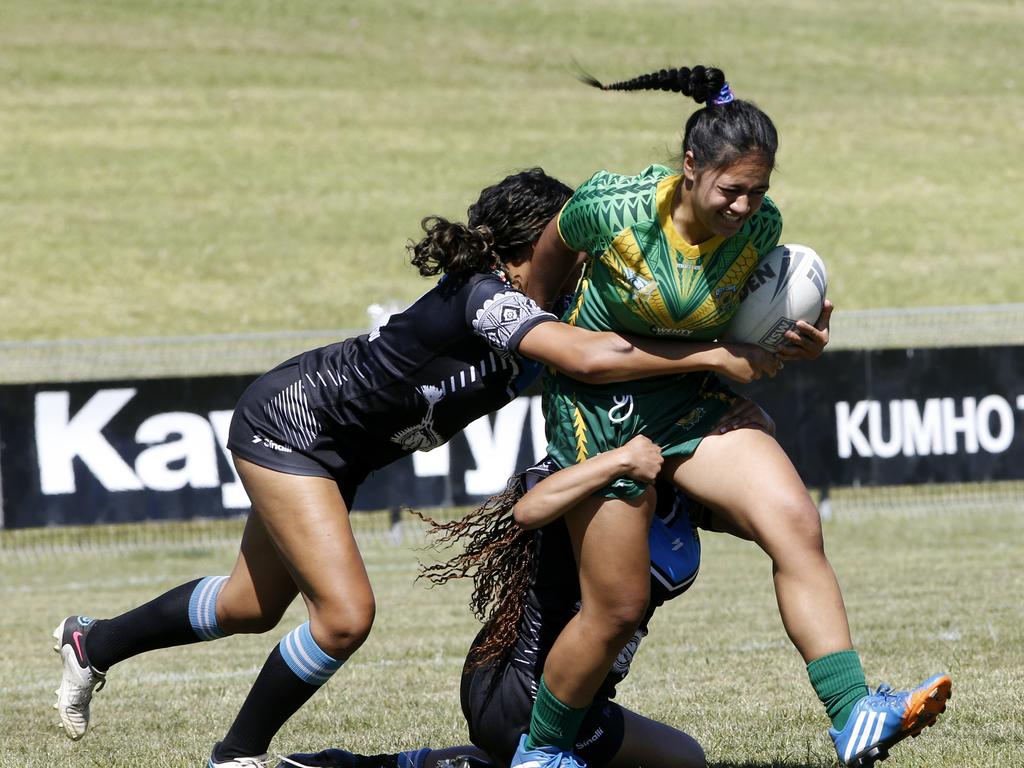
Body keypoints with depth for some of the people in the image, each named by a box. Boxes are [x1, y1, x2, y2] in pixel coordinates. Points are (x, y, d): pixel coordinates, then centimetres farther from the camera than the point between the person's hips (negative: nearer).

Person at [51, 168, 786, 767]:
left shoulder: (552, 312, -8)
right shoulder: (484, 298, -33)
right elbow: (590, 359, -46)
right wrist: (714, 358, -43)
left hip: (338, 453, 9)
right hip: (287, 423, -9)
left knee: (254, 606, 21)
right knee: (345, 613, -17)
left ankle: (93, 643, 43)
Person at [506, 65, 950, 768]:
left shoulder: (760, 227, -11)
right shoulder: (614, 209, -21)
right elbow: (550, 248, 2)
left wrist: (804, 344, -12)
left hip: (694, 396, 4)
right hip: (599, 400, -3)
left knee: (796, 523, -22)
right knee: (618, 609, -4)